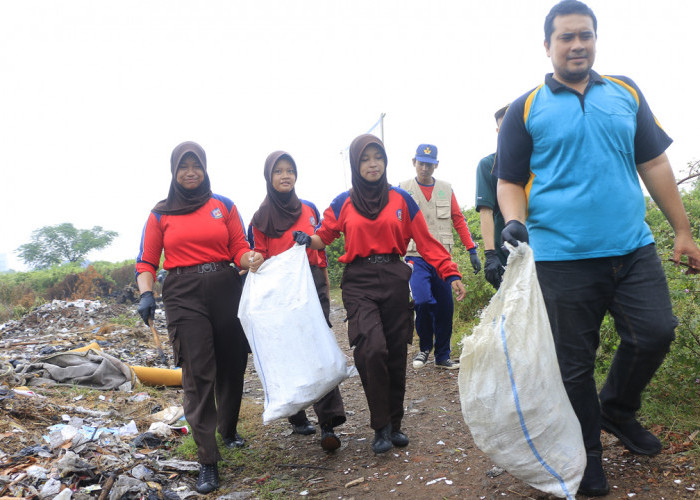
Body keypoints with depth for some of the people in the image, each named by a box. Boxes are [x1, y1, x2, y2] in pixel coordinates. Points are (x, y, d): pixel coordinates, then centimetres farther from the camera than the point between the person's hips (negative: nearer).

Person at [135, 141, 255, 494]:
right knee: (197, 373, -7)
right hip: (183, 295, -1)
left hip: (225, 289, 2)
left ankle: (229, 429, 37)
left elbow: (240, 249, 7)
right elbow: (146, 262, 9)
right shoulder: (160, 214, 9)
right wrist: (146, 293, -8)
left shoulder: (224, 206, 10)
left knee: (231, 365, 9)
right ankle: (207, 461, -2)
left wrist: (252, 261, -15)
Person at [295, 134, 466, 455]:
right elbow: (325, 236, 15)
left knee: (396, 354, 4)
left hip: (394, 280, 1)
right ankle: (380, 426, -1)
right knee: (372, 349, -19)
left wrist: (451, 274, -2)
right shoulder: (343, 204, 7)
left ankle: (394, 424, 23)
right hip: (359, 282, -1)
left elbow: (426, 242, 5)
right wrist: (306, 239, -7)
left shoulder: (402, 200, 6)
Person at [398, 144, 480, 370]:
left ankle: (442, 356, 20)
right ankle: (425, 347, 5)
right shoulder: (403, 189, 5)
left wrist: (472, 250, 8)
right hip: (416, 256, -3)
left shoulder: (446, 189, 12)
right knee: (423, 300, -21)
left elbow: (459, 220, 14)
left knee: (445, 307, 4)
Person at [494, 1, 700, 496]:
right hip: (563, 257, -3)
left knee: (656, 332, 0)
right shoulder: (526, 109, 3)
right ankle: (587, 456, 24)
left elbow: (654, 162, 13)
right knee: (576, 362, 4)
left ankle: (617, 410, 29)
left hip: (633, 248, 4)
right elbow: (510, 180, 4)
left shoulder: (626, 93, 13)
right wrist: (514, 223, -16)